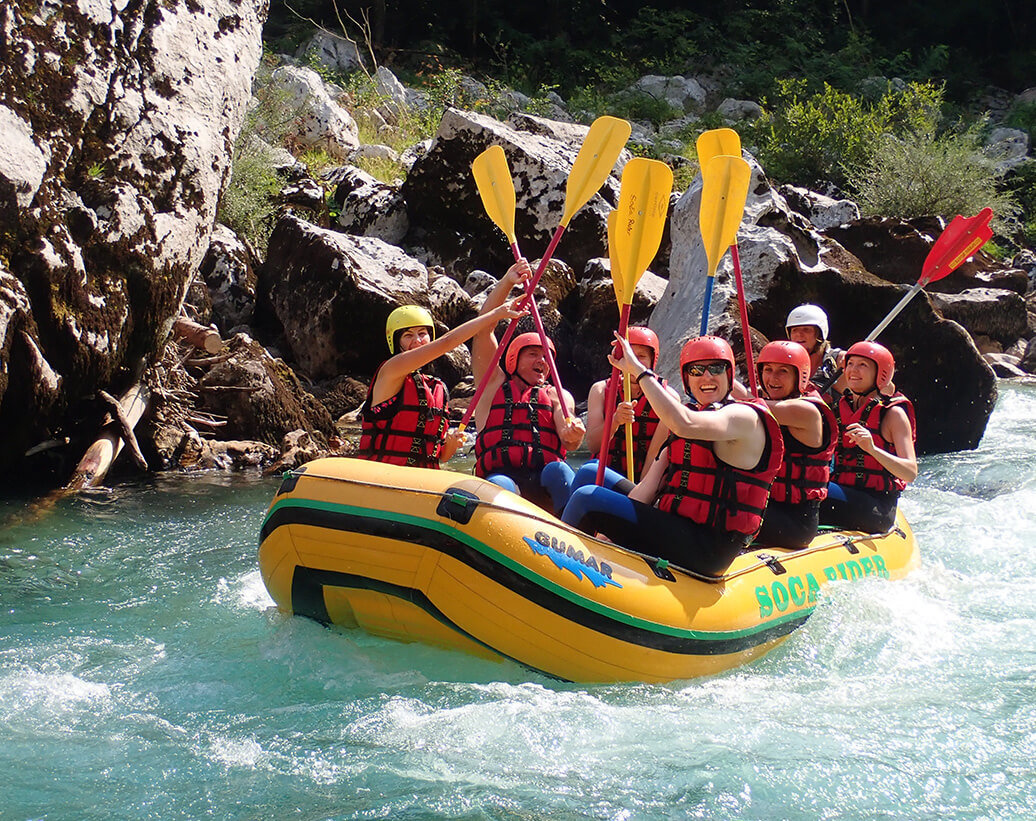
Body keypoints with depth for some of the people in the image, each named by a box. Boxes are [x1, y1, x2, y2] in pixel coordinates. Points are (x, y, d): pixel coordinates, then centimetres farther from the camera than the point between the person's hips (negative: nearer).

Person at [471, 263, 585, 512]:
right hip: (501, 475, 0)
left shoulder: (558, 396, 25)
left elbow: (568, 443, 5)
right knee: (499, 487, -35)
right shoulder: (494, 384, 25)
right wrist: (507, 282, 7)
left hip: (546, 482, 1)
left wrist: (573, 436, -21)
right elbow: (483, 329, 15)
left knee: (558, 470, -34)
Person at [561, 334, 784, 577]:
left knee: (589, 498, -17)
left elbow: (685, 424, -32)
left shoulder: (744, 417, -9)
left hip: (706, 549, -9)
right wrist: (611, 530, -5)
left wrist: (639, 370, -24)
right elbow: (648, 487, 9)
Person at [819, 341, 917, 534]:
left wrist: (872, 449, -29)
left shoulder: (892, 413, -3)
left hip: (877, 509, -6)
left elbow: (911, 473, -13)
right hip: (844, 496, 6)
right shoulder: (842, 407, 14)